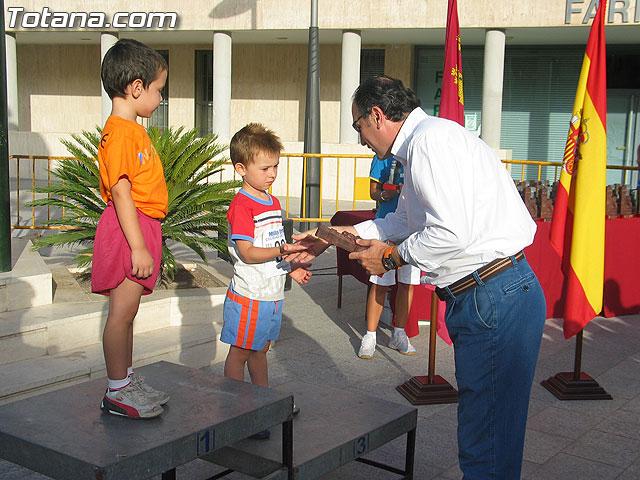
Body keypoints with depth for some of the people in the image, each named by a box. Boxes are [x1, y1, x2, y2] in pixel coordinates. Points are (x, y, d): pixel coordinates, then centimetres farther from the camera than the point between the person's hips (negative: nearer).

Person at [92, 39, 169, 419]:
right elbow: (121, 192, -21)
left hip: (142, 228, 10)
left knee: (126, 313, 16)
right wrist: (137, 246, -23)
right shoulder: (120, 132, -16)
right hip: (129, 230, -10)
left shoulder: (134, 130, 16)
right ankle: (117, 392, 6)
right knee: (122, 312, -3)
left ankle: (128, 380, 25)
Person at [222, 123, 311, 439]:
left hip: (272, 293, 9)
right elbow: (247, 253, -22)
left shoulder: (273, 203, 13)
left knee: (260, 349, 20)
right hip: (249, 295, -8)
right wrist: (283, 250, -29)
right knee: (240, 352, 2)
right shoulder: (241, 206, -16)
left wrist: (291, 268, 11)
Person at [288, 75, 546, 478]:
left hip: (495, 301, -11)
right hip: (483, 298, 11)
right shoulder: (423, 142, 21)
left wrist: (392, 256, -7)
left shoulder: (431, 139, -14)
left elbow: (452, 233, -24)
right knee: (476, 426, 19)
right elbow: (405, 220, 31)